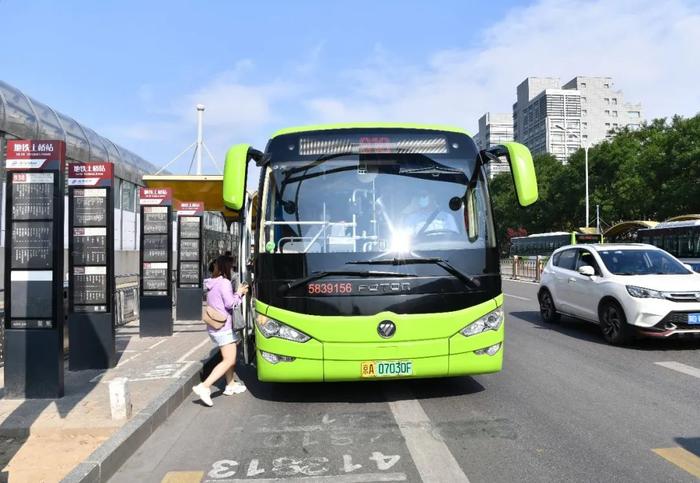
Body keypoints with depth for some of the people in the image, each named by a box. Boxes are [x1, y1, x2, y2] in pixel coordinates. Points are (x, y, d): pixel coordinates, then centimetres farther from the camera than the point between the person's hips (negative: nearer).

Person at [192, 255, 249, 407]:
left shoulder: (213, 283, 14)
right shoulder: (224, 282, -14)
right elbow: (230, 303, -17)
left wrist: (239, 293, 12)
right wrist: (239, 293, -1)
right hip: (223, 327, -10)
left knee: (229, 358, 20)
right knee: (229, 360, -11)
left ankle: (231, 385, 28)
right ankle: (204, 387, -19)